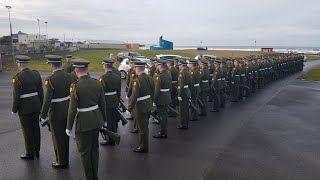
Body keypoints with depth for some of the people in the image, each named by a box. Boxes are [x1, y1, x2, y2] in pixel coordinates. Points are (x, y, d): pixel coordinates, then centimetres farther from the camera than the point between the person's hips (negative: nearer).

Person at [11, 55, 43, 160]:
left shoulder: (18, 77, -17)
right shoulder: (36, 74, 1)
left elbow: (16, 96, -16)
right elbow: (41, 92, 5)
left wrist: (14, 110, -4)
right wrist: (41, 105, 15)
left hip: (25, 108, -6)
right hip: (36, 106, 6)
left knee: (27, 131, 6)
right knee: (36, 128, 15)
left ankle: (30, 154, 18)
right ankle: (37, 151, 27)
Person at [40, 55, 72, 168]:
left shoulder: (50, 79, -20)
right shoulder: (68, 76, -1)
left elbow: (47, 100, -21)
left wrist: (43, 116, -13)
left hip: (56, 113, -6)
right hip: (67, 111, 7)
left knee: (58, 138, 9)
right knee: (65, 136, 18)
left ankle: (61, 162, 22)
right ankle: (65, 159, 33)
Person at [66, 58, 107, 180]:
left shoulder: (75, 86, -18)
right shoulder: (97, 83, -2)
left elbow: (72, 109, -16)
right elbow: (102, 104, 4)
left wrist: (69, 127, -4)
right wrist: (104, 119, 17)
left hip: (83, 123, -6)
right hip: (97, 120, 6)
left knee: (84, 151, 10)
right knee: (94, 148, 19)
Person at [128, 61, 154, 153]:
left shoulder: (137, 81, -22)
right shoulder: (150, 78, 3)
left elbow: (134, 97, -22)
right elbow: (152, 93, 11)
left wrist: (129, 108, -11)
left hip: (140, 108, -8)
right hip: (148, 106, 8)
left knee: (142, 128, 5)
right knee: (144, 127, 20)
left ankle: (143, 147, 18)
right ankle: (143, 144, 33)